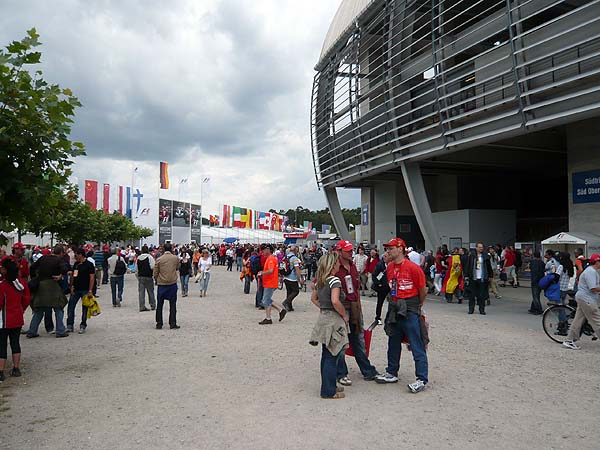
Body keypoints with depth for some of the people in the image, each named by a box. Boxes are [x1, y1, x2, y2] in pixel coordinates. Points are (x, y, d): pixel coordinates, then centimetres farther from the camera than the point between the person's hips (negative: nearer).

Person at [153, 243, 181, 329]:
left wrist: (156, 281, 17)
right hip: (173, 283, 0)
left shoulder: (159, 259, -5)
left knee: (160, 305, 10)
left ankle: (159, 324, 12)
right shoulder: (176, 258, -3)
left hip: (161, 284, 0)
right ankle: (173, 324, 4)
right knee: (172, 305, 6)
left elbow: (155, 272, 0)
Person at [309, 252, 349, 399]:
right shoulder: (334, 280, -16)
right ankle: (329, 391, 5)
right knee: (333, 357, -1)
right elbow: (335, 301, -28)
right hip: (334, 320, -9)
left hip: (323, 318, 9)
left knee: (326, 355, 16)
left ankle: (328, 386, 27)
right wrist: (345, 315, -15)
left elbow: (313, 298, 21)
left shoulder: (320, 281, 10)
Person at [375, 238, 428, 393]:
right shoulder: (389, 268, 6)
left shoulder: (413, 268, -14)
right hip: (394, 309, 7)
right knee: (393, 343, 16)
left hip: (410, 310, -7)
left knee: (417, 346, -3)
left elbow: (422, 290, -5)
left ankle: (422, 379, 5)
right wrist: (395, 302, 15)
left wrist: (417, 305, 7)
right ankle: (392, 373, 30)